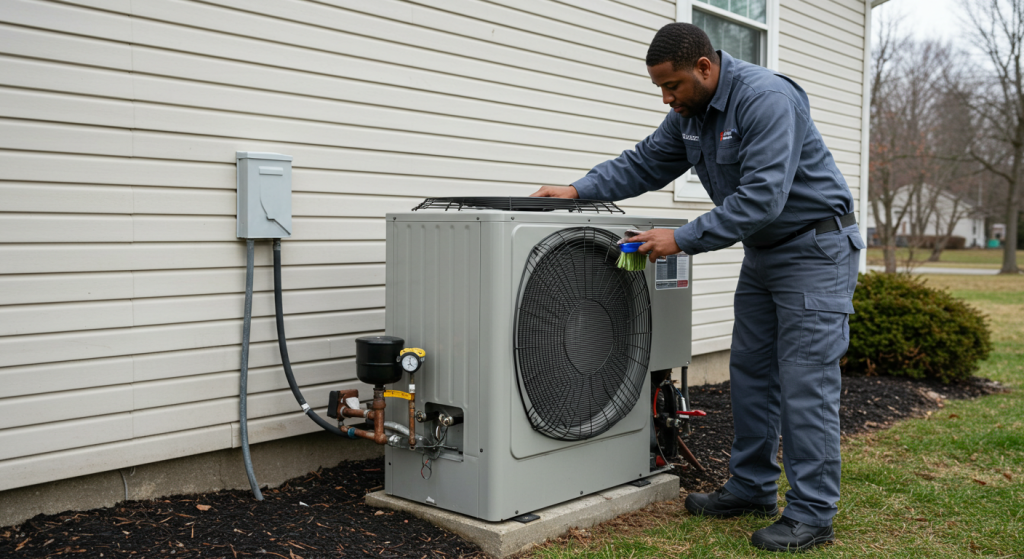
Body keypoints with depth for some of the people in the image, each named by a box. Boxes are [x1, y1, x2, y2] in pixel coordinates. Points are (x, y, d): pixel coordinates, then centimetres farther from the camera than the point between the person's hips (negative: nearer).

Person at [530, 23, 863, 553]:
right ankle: (752, 487, 24)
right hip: (762, 251, 9)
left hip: (815, 247, -9)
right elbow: (644, 162, 10)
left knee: (805, 381, -8)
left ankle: (812, 513, 1)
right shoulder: (689, 113, 3)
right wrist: (578, 190, -3)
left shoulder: (767, 98, -25)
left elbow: (761, 197, -31)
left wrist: (683, 239, -28)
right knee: (750, 372, 12)